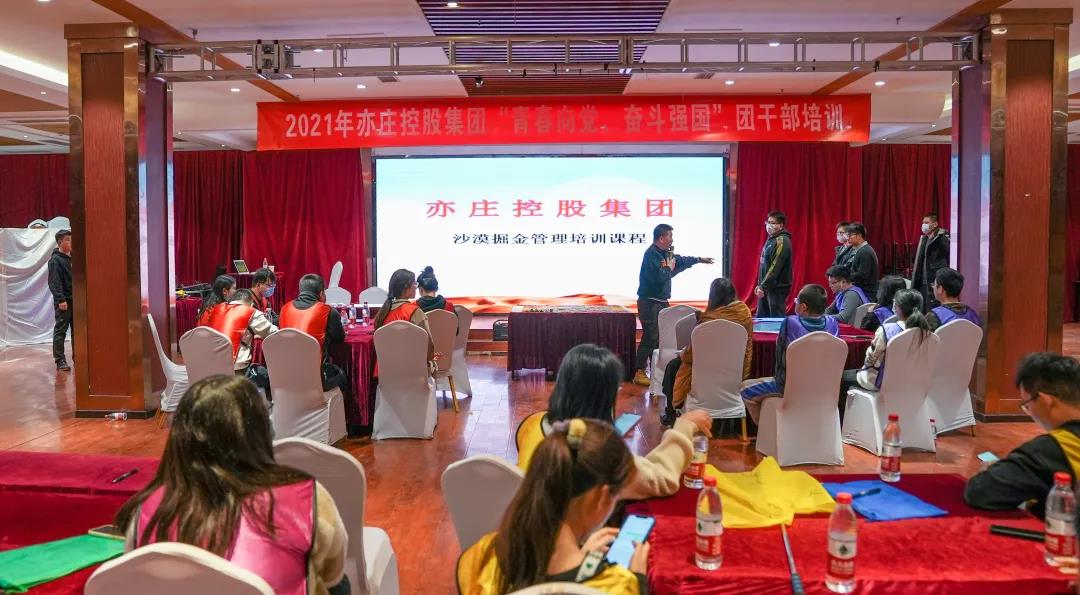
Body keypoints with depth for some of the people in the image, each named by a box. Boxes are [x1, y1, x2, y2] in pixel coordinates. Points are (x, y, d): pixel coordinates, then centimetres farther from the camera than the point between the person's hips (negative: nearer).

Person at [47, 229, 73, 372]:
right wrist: (61, 299, -22)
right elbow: (54, 282, -15)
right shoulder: (55, 260, -8)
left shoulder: (73, 258, 14)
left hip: (75, 300, 7)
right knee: (60, 331, -2)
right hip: (63, 301, -7)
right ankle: (60, 360, 0)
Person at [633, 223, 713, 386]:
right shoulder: (651, 254, -17)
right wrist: (669, 267, -10)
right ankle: (639, 373, -7)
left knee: (661, 336, 12)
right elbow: (659, 277, -29)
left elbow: (681, 260, 32)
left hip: (661, 302, 10)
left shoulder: (665, 253, 13)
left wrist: (699, 259, 40)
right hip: (650, 302, -10)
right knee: (650, 338, -11)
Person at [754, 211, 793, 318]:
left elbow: (775, 267, -22)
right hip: (766, 287, 9)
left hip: (777, 288, -9)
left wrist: (763, 286, -22)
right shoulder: (770, 239, 14)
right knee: (761, 318, 12)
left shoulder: (782, 242, -15)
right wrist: (760, 284, 16)